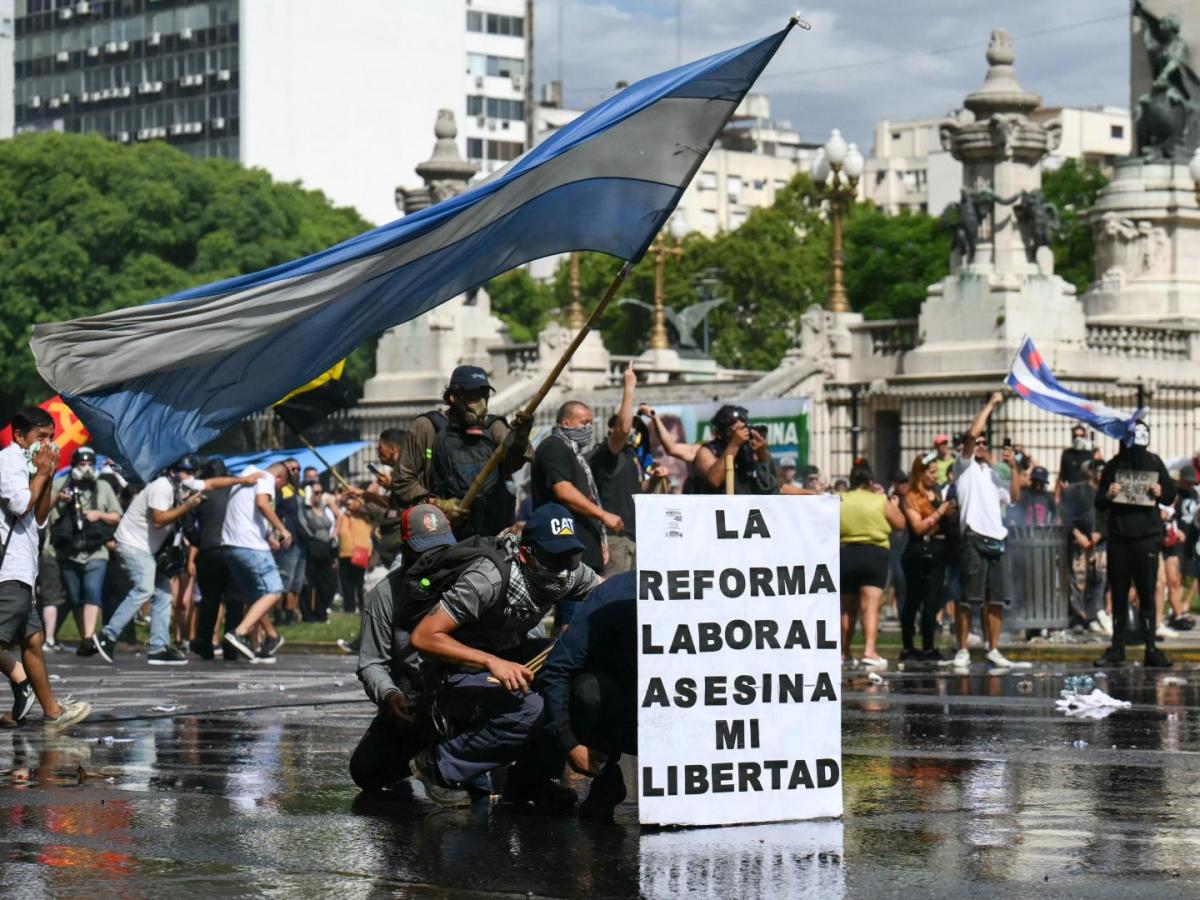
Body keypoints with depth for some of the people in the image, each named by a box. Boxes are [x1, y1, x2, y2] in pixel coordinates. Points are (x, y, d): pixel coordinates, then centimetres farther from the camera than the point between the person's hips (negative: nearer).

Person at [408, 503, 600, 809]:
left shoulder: (571, 572, -8)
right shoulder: (490, 579, -29)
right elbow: (424, 637, -31)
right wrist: (492, 662, -40)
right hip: (460, 671, -7)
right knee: (531, 711, -34)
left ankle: (529, 780, -4)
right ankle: (438, 766, -10)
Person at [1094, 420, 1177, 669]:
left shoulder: (1154, 463, 5)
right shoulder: (1114, 466, 6)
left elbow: (1171, 496, 11)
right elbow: (1099, 504, 10)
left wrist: (1161, 492, -11)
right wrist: (1108, 495, -12)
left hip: (1147, 536, -1)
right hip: (1119, 538, 1)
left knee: (1147, 593, -3)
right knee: (1119, 594, 4)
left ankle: (1151, 648, -1)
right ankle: (1117, 648, 9)